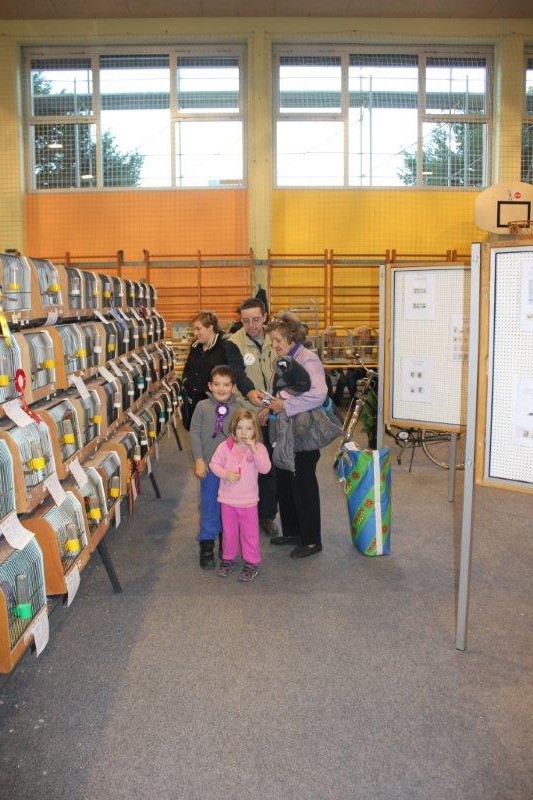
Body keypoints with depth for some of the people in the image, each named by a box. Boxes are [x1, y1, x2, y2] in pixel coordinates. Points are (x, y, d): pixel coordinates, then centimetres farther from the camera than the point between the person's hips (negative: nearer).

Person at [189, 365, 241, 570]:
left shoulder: (238, 408, -2)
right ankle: (207, 545, 18)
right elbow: (195, 433, -3)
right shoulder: (202, 407, -4)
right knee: (209, 506, 6)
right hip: (209, 465, -1)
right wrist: (199, 459, -9)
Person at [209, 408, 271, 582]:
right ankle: (228, 558, 34)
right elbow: (214, 464, -1)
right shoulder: (225, 446, -6)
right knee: (228, 531, 17)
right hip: (227, 498, 2)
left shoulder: (259, 448, -9)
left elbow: (265, 468, -19)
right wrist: (226, 474, -17)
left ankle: (252, 562, 21)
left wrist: (254, 450, -28)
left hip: (248, 500, -2)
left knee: (250, 532, 8)